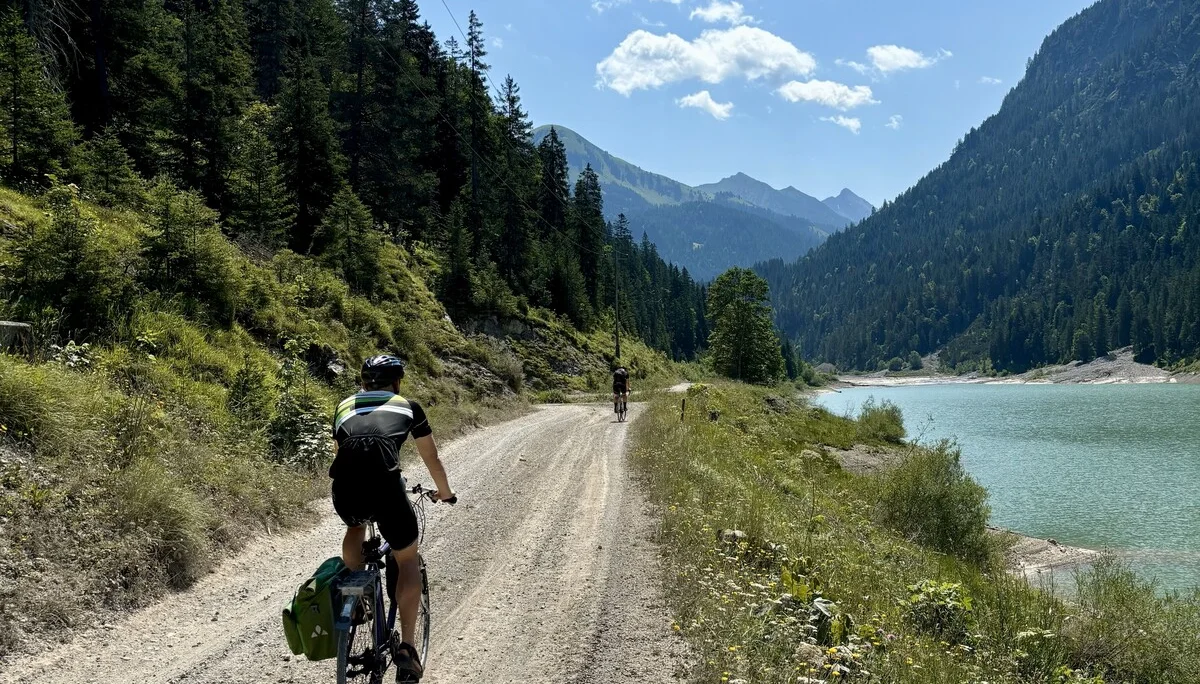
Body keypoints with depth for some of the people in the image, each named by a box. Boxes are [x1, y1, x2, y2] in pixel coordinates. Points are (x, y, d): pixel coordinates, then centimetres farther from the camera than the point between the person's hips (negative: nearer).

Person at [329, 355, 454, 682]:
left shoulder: (345, 406, 31)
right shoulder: (408, 406, 26)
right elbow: (432, 459, 36)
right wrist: (445, 492, 55)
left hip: (343, 486, 2)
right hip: (385, 483, -2)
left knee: (356, 527, 39)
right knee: (406, 559, 19)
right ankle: (406, 648, 13)